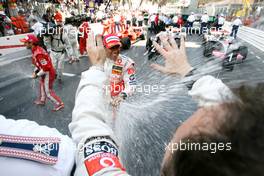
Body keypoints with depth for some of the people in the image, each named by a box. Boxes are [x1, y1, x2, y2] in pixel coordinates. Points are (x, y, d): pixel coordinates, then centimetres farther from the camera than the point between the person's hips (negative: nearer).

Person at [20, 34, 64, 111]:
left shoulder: (38, 53, -30)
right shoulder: (35, 50, 1)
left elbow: (46, 68, -30)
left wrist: (37, 75, -17)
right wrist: (35, 71, 5)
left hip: (48, 73, -10)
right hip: (44, 73, 10)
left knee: (48, 91, 2)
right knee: (42, 86, 28)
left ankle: (59, 104, 17)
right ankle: (42, 100, 50)